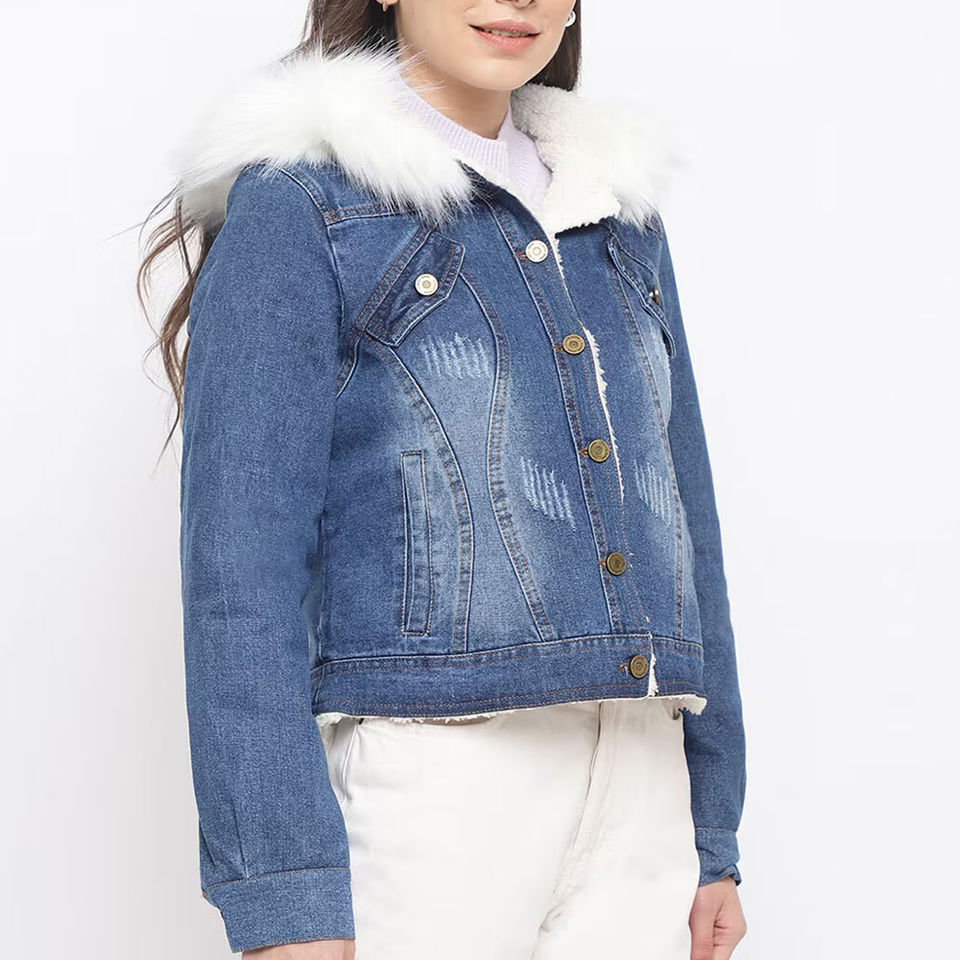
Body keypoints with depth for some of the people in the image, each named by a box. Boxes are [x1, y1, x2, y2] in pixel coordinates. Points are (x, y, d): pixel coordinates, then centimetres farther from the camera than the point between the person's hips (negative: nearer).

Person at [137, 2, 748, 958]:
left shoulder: (618, 212, 14)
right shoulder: (296, 204, -3)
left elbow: (684, 528, 16)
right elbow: (239, 559, -10)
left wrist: (714, 837, 13)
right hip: (425, 781, -5)